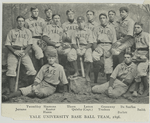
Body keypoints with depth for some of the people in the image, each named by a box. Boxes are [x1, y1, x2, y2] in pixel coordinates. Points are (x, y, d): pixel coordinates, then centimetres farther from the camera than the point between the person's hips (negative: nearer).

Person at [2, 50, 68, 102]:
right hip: (42, 83, 3)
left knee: (41, 93, -39)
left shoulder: (59, 67, -2)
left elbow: (64, 81, 1)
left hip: (51, 87, -3)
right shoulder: (44, 67, 8)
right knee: (25, 90, -20)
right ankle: (7, 97, -31)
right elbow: (38, 78, 5)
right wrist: (34, 85, -11)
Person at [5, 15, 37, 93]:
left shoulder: (27, 32, 17)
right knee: (11, 71, -14)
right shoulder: (12, 32, 15)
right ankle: (12, 91, -13)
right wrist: (14, 52, -9)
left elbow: (29, 44, 8)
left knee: (31, 70, -16)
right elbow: (7, 44, 7)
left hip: (24, 52, 0)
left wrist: (24, 52, -10)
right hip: (13, 52, 0)